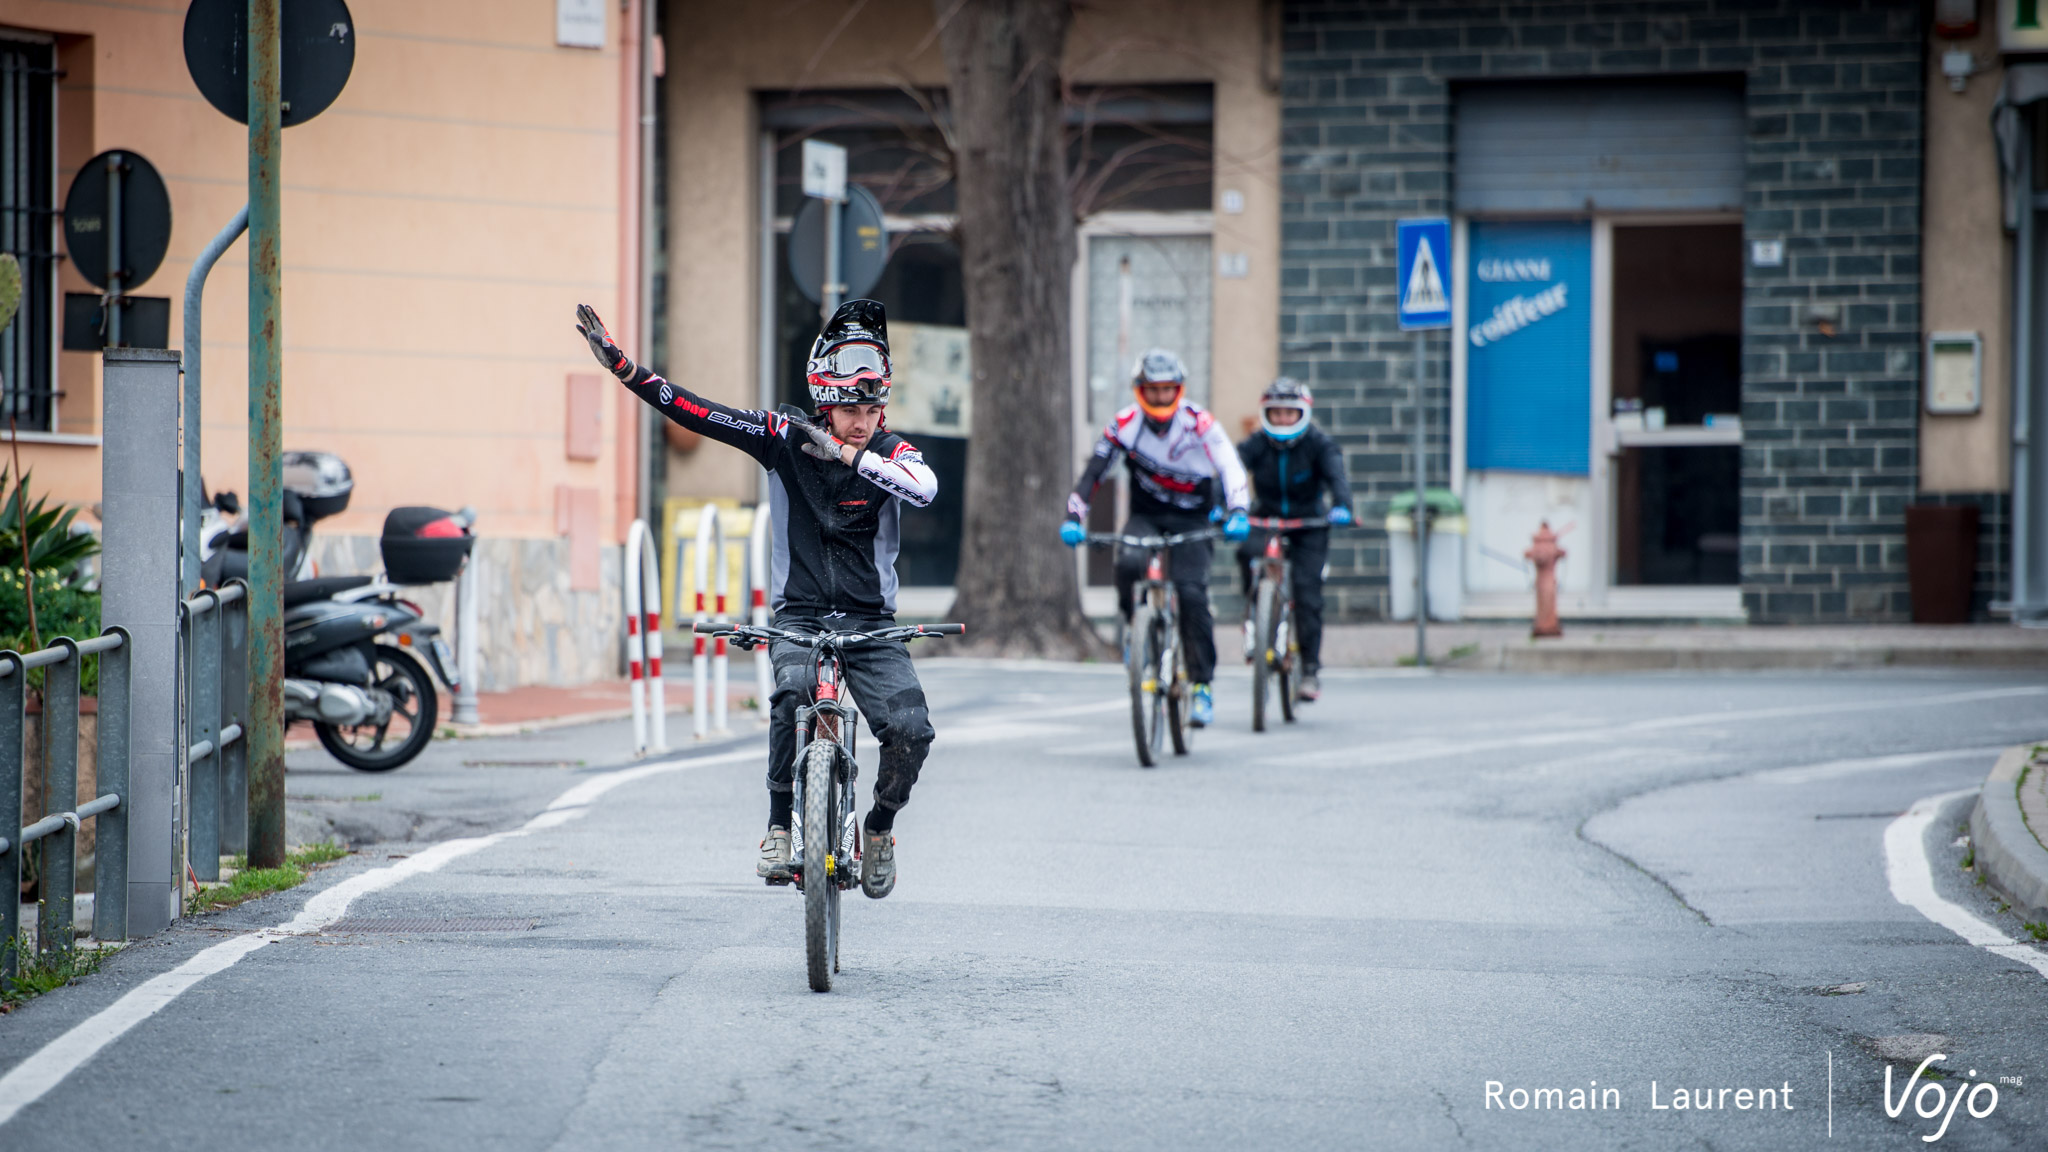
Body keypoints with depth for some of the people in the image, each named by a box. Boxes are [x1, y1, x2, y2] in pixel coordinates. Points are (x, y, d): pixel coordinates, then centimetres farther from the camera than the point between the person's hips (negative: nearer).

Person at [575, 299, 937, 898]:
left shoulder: (888, 450, -3)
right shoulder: (787, 434, -2)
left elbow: (926, 488, -25)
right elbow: (696, 412, -5)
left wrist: (849, 454, -28)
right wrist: (619, 364, -12)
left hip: (870, 622, 1)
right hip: (799, 616, -1)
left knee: (911, 729, -17)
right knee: (794, 689, -34)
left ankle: (879, 827, 14)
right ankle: (780, 828, -20)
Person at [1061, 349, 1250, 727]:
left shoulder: (1199, 423, -14)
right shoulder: (1125, 424, -9)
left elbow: (1230, 468, -22)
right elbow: (1093, 472, -10)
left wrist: (1237, 512, -40)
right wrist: (1073, 517, -24)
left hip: (1192, 519, -1)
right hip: (1145, 515, 1)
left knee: (1191, 593, -20)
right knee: (1129, 562, -32)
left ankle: (1202, 685, -10)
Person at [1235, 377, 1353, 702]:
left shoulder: (1318, 444, -11)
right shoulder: (1256, 444, -9)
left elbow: (1336, 475, -26)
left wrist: (1341, 506, -47)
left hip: (1308, 525, -1)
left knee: (1308, 589, -14)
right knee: (1248, 552, -33)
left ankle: (1310, 670, -6)